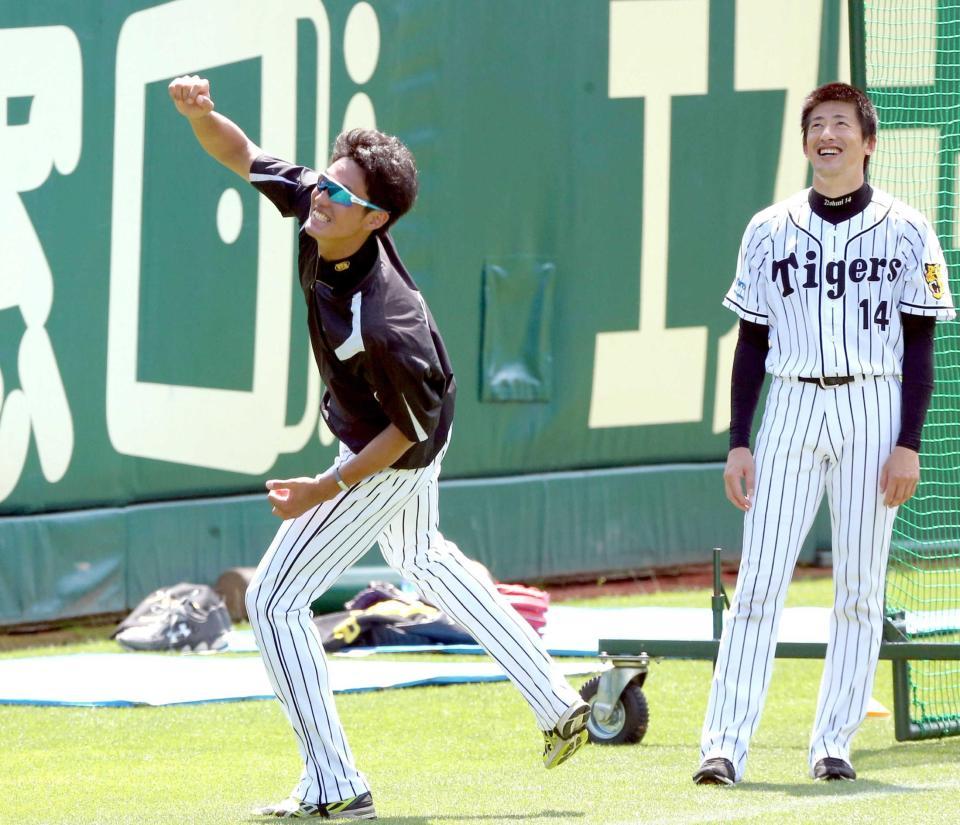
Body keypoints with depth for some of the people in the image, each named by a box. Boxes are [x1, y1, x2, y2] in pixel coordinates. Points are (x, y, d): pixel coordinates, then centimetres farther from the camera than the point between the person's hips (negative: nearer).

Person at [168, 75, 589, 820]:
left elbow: (411, 427, -27)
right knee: (422, 559, 31)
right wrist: (200, 115, -30)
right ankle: (558, 706, 40)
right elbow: (246, 159, -9)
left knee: (275, 600, -5)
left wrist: (329, 488, -24)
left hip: (386, 462, -10)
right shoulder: (319, 206, -22)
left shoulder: (383, 324, -41)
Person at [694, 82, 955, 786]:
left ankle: (834, 744, 8)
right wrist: (738, 444, 3)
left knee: (861, 588, 1)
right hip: (791, 407, 1)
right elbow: (751, 345, 10)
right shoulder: (770, 231, 9)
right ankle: (724, 746, -10)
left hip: (873, 409, -1)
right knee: (759, 582, -6)